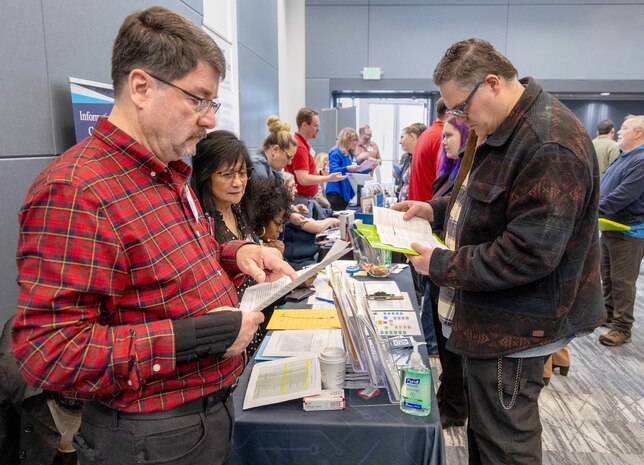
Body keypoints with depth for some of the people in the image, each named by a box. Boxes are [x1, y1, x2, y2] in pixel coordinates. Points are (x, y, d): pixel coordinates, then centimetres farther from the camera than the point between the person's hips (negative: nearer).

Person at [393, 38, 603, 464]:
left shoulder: (549, 146, -25)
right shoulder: (502, 129, 8)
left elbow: (528, 254, -28)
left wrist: (441, 265, -20)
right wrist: (435, 209, 4)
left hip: (514, 327, -10)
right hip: (493, 315, 10)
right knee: (484, 427, 25)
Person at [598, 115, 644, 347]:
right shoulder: (623, 158, 12)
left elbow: (621, 197, -27)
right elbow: (604, 188, 17)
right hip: (610, 228, 10)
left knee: (622, 281, -1)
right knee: (607, 275, 19)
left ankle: (622, 328, 9)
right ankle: (608, 313, 34)